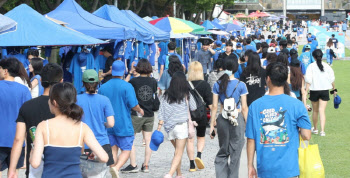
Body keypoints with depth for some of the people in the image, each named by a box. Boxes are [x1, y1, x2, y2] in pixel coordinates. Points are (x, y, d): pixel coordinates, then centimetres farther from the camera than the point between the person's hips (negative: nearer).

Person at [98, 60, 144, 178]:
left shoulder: (103, 87, 1)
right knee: (126, 149, 3)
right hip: (124, 125, -4)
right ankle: (117, 168, -20)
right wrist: (140, 110, 8)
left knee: (113, 149, 15)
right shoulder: (127, 86, -12)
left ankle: (113, 167, 10)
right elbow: (133, 105, -14)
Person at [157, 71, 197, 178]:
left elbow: (162, 112, -1)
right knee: (179, 153, -4)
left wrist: (159, 126, 1)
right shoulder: (186, 95, -6)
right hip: (182, 125, -4)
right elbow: (194, 108, 6)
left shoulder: (166, 96, 1)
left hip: (169, 127, 4)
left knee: (177, 151, 22)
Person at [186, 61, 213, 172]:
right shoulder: (205, 85, -7)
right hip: (201, 115, 0)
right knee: (201, 137, 20)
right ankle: (199, 155, -5)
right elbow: (210, 103, -8)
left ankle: (192, 165, 7)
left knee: (190, 139, 8)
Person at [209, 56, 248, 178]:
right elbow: (244, 107, -4)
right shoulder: (241, 85, -4)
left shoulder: (218, 85, 2)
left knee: (223, 152, 14)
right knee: (235, 153, 6)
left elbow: (214, 107, 2)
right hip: (237, 119, -2)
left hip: (222, 119, 2)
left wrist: (212, 125, 7)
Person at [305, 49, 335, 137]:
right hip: (325, 90, 1)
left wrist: (306, 91, -9)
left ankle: (315, 129, 29)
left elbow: (308, 80, -11)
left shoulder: (311, 66, -7)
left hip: (314, 90, -1)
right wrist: (334, 89, 18)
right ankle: (322, 130, -15)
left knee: (315, 111, 15)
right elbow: (332, 79, 4)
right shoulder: (327, 66, -2)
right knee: (322, 111, -2)